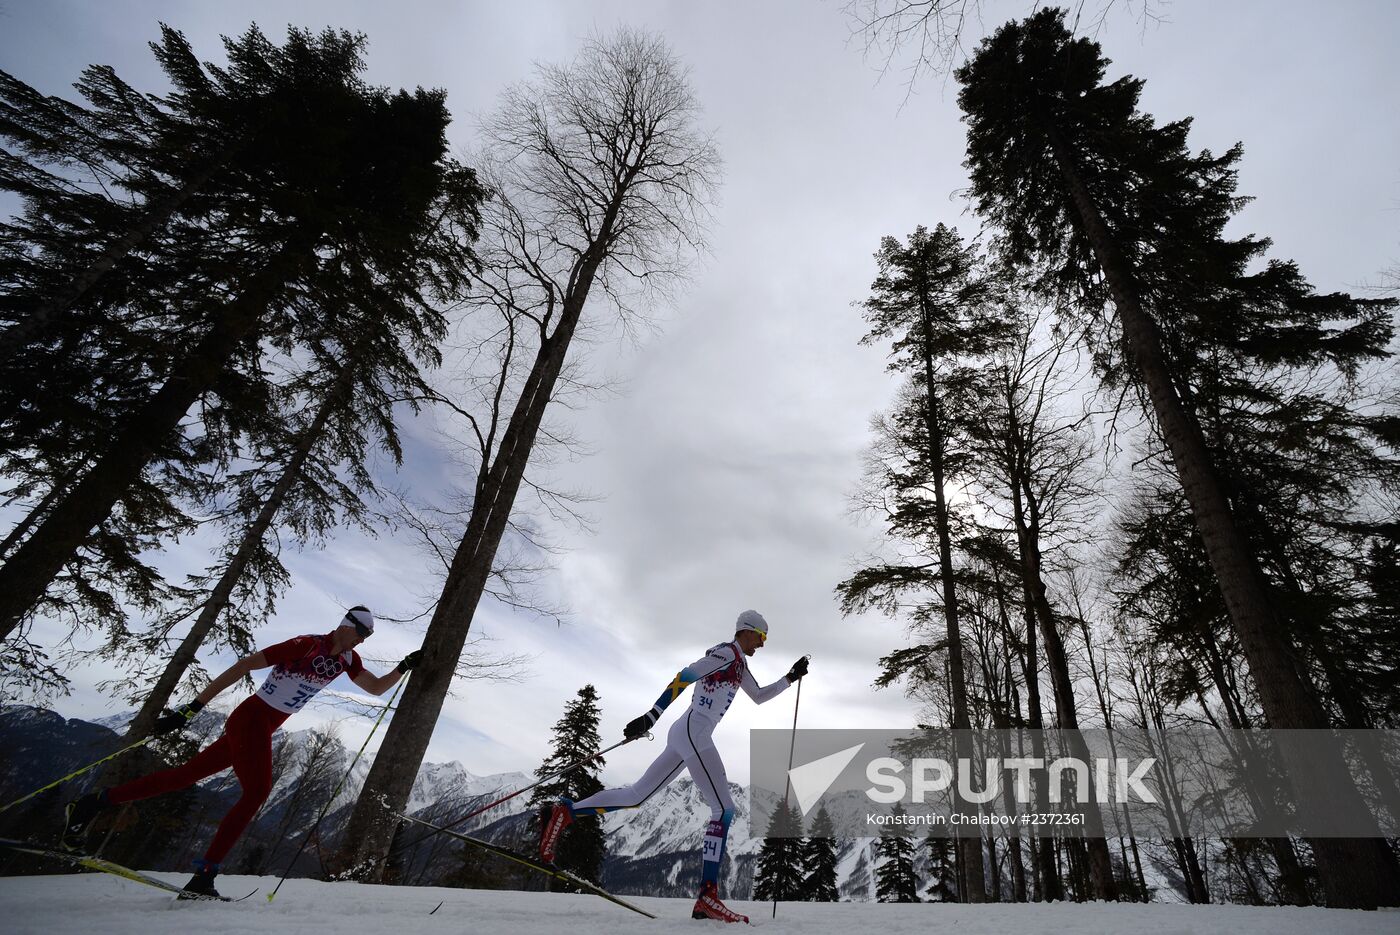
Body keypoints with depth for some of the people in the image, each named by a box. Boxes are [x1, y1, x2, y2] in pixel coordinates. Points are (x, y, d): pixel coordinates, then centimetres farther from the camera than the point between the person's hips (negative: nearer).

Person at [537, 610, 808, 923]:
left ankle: (566, 812, 14)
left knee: (637, 795, 12)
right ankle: (708, 895, -9)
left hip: (686, 734, 10)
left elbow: (760, 697, 32)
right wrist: (650, 717, -20)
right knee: (724, 809, -9)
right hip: (693, 731, -10)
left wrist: (791, 677, 22)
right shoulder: (726, 653, -8)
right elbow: (682, 678, -16)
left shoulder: (740, 665, 23)